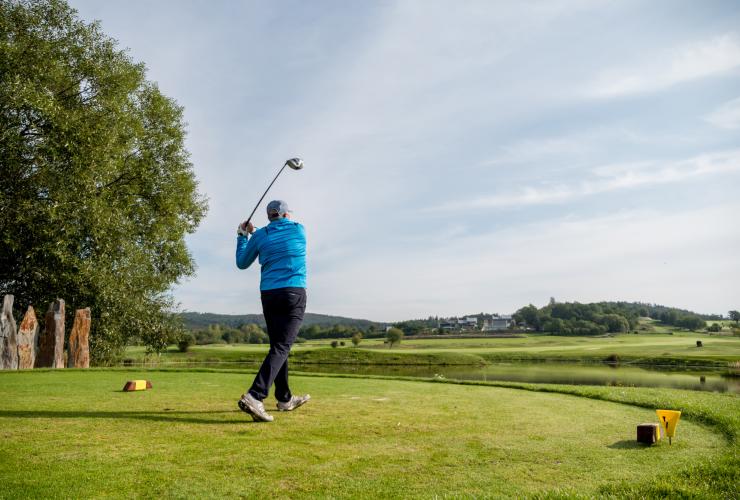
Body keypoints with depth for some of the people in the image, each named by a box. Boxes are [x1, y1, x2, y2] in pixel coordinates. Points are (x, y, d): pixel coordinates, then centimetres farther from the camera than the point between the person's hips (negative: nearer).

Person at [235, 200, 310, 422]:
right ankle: (254, 396, -26)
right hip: (294, 293, -3)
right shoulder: (299, 230, 8)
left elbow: (242, 263, 19)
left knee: (278, 346, 16)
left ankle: (285, 399, 23)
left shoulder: (260, 236, 8)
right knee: (281, 348, -11)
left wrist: (242, 236, 30)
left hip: (268, 295, 4)